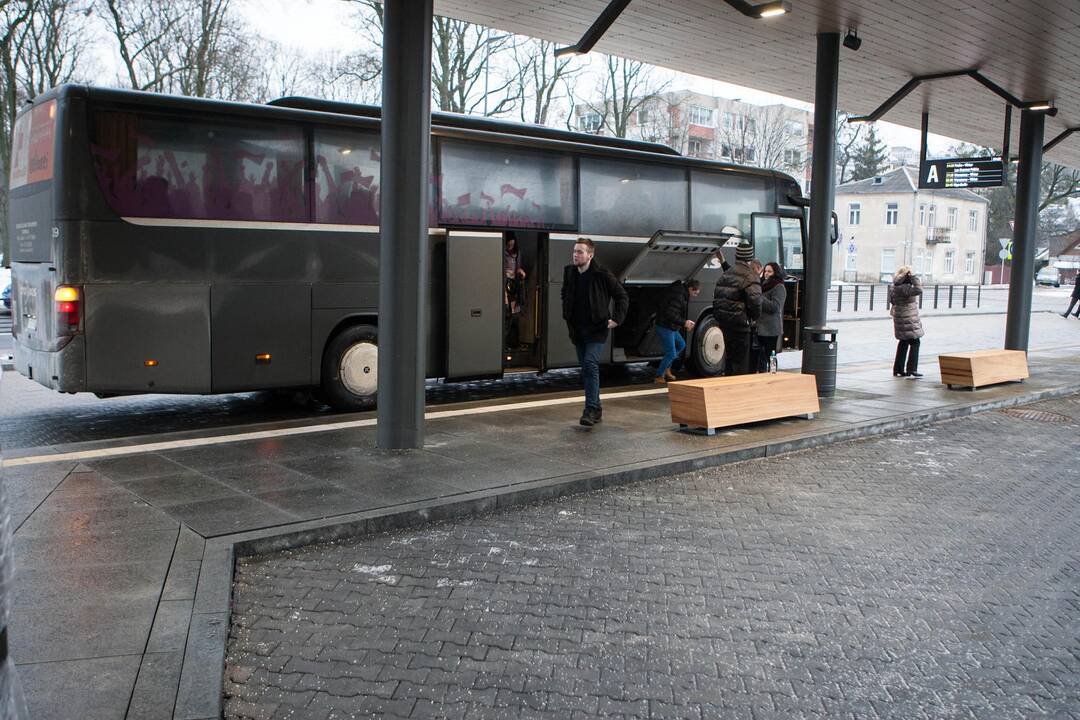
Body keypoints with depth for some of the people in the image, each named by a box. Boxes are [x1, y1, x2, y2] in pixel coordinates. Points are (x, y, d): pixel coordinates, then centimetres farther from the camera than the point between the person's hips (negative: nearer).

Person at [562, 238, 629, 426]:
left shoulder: (602, 274, -11)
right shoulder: (569, 272, 5)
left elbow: (622, 296, -3)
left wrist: (617, 318, -10)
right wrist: (567, 317, 16)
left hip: (596, 329, -6)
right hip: (577, 330, 6)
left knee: (590, 365, -19)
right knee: (586, 369, 10)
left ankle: (591, 409, -18)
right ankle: (596, 409, 20)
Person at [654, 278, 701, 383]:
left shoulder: (682, 294, 11)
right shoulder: (678, 296, -23)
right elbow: (670, 314, -30)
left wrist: (686, 324, 11)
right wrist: (684, 322, -23)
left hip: (671, 328, 11)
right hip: (665, 328, -11)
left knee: (681, 344, 22)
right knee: (671, 353, -5)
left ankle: (666, 369, 27)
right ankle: (659, 377, 7)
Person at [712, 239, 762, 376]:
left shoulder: (726, 273, 14)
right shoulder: (749, 275, -12)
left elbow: (716, 296, 16)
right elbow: (755, 299, -22)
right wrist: (754, 317, -6)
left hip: (723, 319, 8)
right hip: (739, 321, -8)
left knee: (731, 356, 19)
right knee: (741, 359, -1)